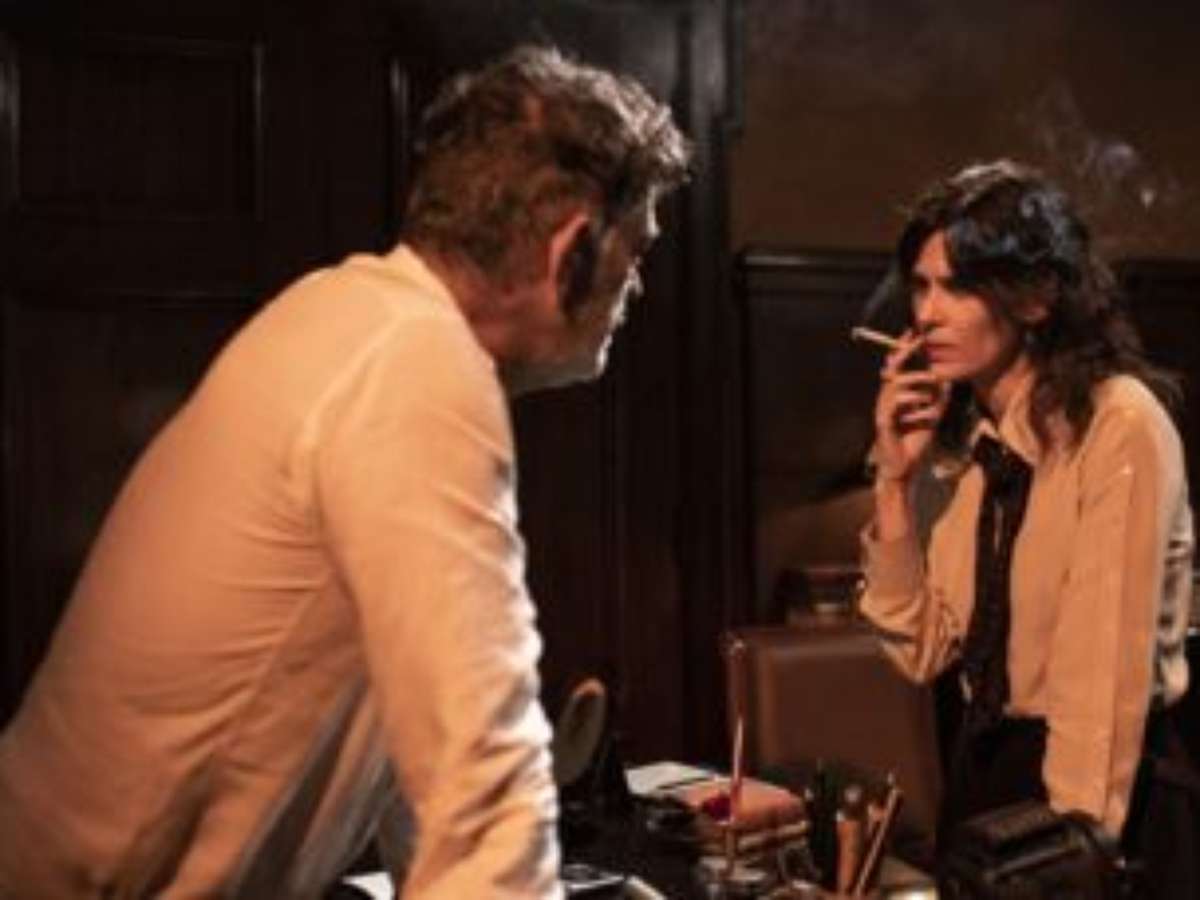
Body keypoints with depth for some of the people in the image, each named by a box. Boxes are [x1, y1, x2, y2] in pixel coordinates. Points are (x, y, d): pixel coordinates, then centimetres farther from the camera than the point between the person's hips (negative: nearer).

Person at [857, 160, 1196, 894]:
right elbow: (921, 650, -1)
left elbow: (1105, 670, -22)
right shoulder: (953, 435, 2)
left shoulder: (1120, 425, -18)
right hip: (983, 771, 6)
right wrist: (895, 480, -10)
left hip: (1101, 788, -6)